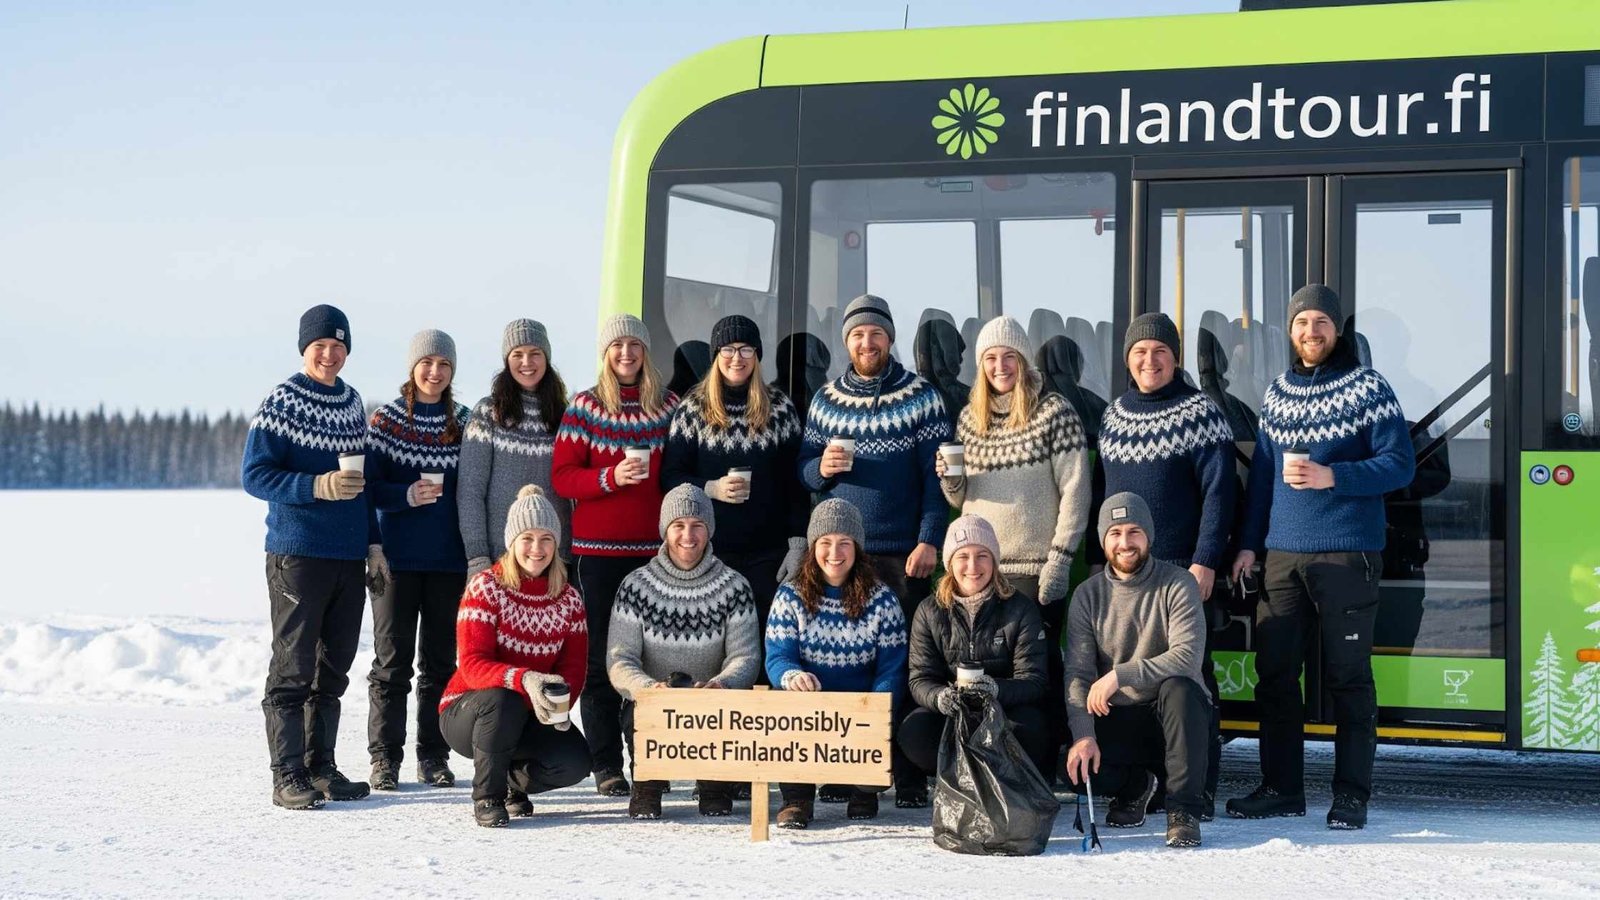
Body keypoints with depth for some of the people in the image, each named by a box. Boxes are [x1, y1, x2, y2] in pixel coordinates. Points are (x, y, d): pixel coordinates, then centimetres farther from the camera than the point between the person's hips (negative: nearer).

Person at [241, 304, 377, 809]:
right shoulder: (282, 403, -6)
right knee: (293, 669, -4)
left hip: (349, 558, 6)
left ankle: (321, 767, 18)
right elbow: (254, 475, -12)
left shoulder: (352, 403, 13)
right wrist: (317, 487, -24)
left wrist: (373, 544, 15)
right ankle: (288, 776, -2)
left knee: (332, 670, 11)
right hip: (297, 555, -6)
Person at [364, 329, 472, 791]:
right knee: (393, 659, 1)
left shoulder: (463, 421, 6)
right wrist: (407, 496, -20)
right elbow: (369, 485, -3)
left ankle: (434, 755, 15)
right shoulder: (387, 419, 0)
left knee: (441, 659, 7)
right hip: (397, 557, -2)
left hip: (449, 559, 2)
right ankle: (385, 757, 7)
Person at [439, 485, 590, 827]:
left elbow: (574, 667, -3)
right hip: (466, 710, -4)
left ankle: (515, 779, 11)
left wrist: (559, 703, -27)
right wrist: (524, 680, -42)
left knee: (574, 762, -24)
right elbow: (472, 664, -22)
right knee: (503, 701, -39)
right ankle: (487, 795, -14)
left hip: (532, 718, 4)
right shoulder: (485, 587, -13)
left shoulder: (568, 598, 0)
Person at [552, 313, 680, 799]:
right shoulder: (585, 407, 3)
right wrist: (611, 477, -17)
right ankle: (606, 766, 4)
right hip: (599, 548, -2)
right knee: (601, 655, 0)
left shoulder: (669, 406, 9)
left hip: (654, 548, 2)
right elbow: (563, 477, -1)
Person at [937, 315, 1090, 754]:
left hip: (1035, 569, -5)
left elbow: (1075, 492, -7)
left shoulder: (1054, 412, -5)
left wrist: (1058, 561, -12)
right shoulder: (969, 418, 11)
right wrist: (950, 480, -5)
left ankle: (1044, 768, 4)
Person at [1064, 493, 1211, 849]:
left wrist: (1119, 675, -31)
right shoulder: (1087, 595, 1)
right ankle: (1134, 784, 12)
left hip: (1173, 715, -2)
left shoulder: (1177, 585, -8)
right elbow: (1078, 672, -7)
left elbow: (1188, 657, -23)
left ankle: (1183, 811, -26)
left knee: (1179, 688, -36)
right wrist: (1083, 735, -23)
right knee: (1076, 766, -25)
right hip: (1116, 719, 3)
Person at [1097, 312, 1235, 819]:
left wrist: (1205, 561, -16)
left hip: (1184, 568, -5)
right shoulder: (1113, 416, 13)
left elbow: (1218, 492, -8)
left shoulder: (1199, 412, -3)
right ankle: (1133, 787, 13)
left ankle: (1198, 791, 4)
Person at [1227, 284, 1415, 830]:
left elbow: (1399, 465, -7)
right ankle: (1281, 788, 13)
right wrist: (1248, 543, 12)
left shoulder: (1367, 390, -1)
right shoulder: (1277, 394, 14)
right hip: (1282, 554, 5)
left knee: (1348, 677, -2)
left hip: (1347, 555, -5)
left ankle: (1351, 795, 4)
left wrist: (1333, 476, -19)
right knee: (1274, 673, 4)